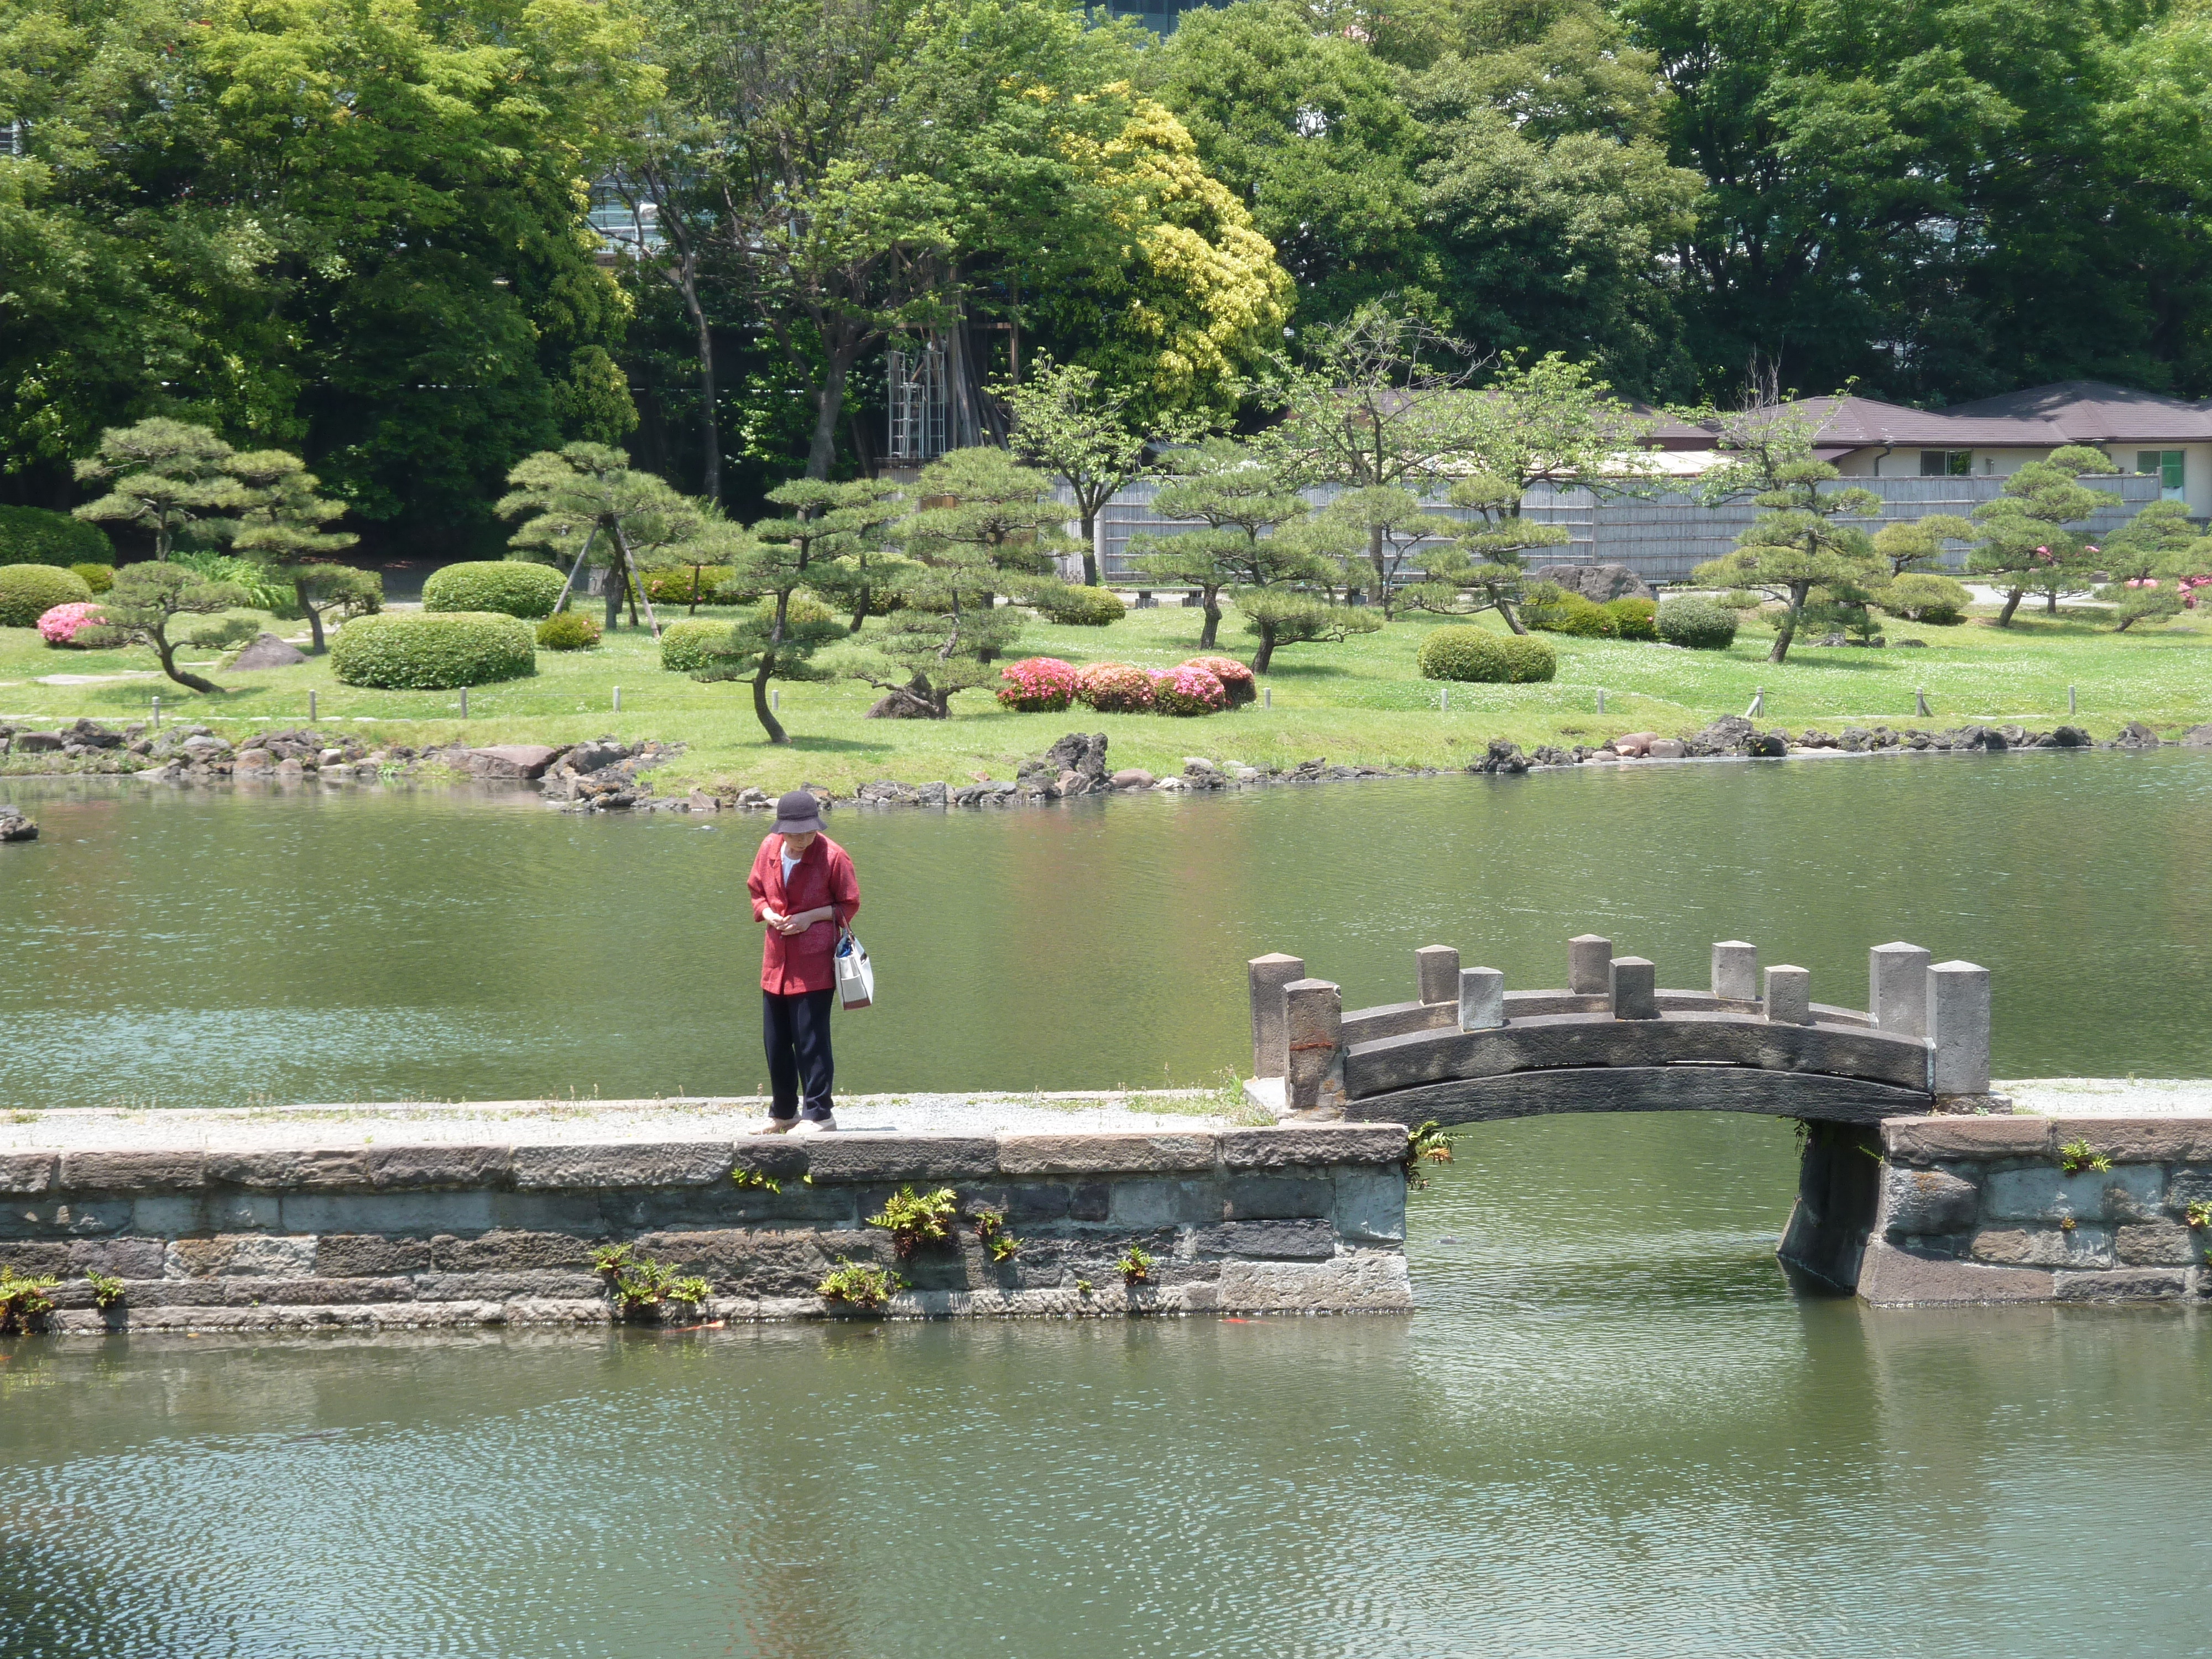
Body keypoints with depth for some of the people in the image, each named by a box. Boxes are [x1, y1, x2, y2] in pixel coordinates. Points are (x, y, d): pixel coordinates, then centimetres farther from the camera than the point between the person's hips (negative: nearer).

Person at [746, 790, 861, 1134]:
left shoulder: (832, 857, -10)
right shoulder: (769, 850, 3)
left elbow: (849, 905, -1)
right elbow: (757, 892, 18)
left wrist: (810, 916, -14)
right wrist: (767, 912, -3)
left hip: (815, 962, -5)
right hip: (775, 960, 6)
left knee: (811, 1038, -6)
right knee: (775, 1040, 10)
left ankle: (819, 1112, 3)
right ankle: (784, 1113, 24)